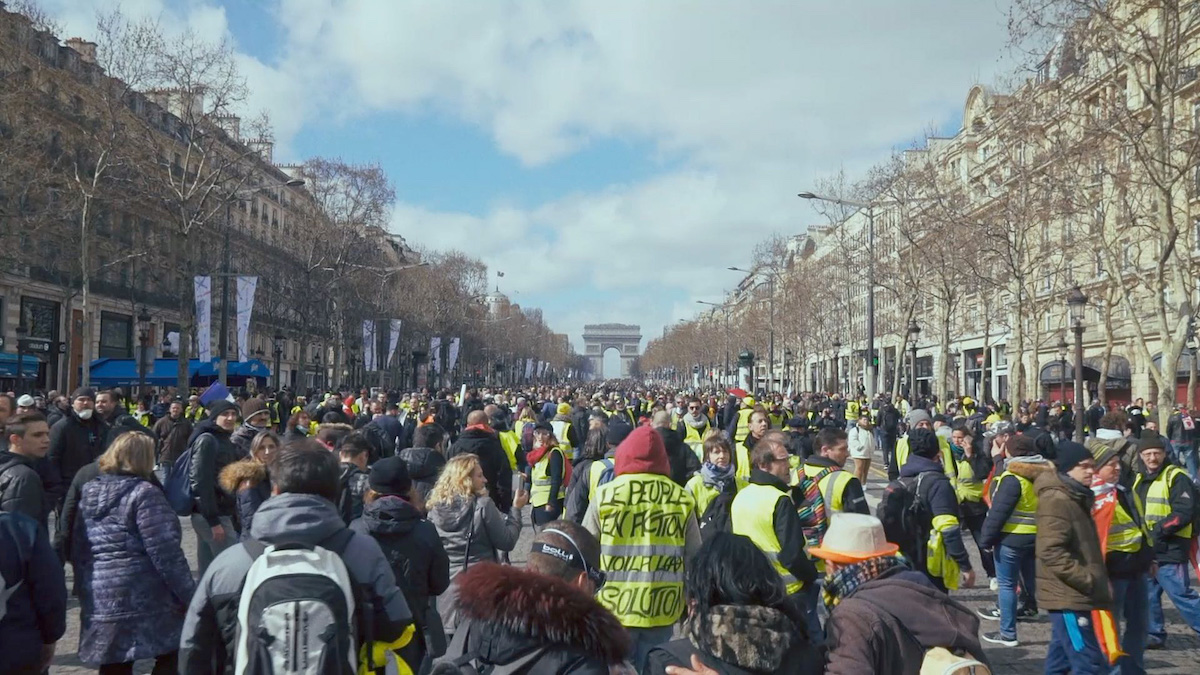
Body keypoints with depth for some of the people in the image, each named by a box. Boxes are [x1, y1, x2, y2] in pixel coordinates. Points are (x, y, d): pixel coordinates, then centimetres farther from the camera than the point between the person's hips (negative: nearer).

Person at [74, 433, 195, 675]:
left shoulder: (90, 492, 12)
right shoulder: (143, 493, -11)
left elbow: (78, 550, 17)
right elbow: (165, 552, -16)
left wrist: (86, 589, 25)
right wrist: (190, 596, -11)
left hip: (100, 600, 7)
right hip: (143, 598, -7)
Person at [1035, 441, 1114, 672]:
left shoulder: (1077, 497, 16)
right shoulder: (1056, 500, -16)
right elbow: (1052, 553, -24)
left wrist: (1096, 579, 16)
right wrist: (1088, 580, -21)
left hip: (1074, 595, 10)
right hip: (1067, 596, -10)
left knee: (1060, 662, 15)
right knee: (1091, 664, -10)